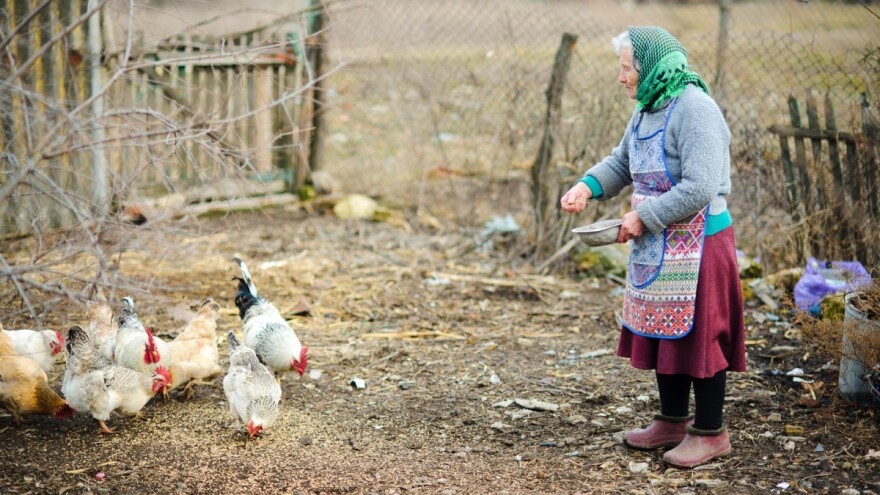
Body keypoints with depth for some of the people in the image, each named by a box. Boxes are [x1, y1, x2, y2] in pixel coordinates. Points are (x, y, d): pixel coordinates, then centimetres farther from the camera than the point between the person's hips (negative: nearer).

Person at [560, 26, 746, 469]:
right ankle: (672, 421, 29)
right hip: (657, 245, 9)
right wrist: (587, 186, -1)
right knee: (663, 331, 15)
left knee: (697, 335, 0)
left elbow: (699, 189, -26)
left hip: (697, 245, -9)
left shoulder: (694, 109, -20)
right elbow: (621, 162, 19)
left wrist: (643, 217, -19)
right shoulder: (647, 109, 9)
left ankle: (710, 432, 14)